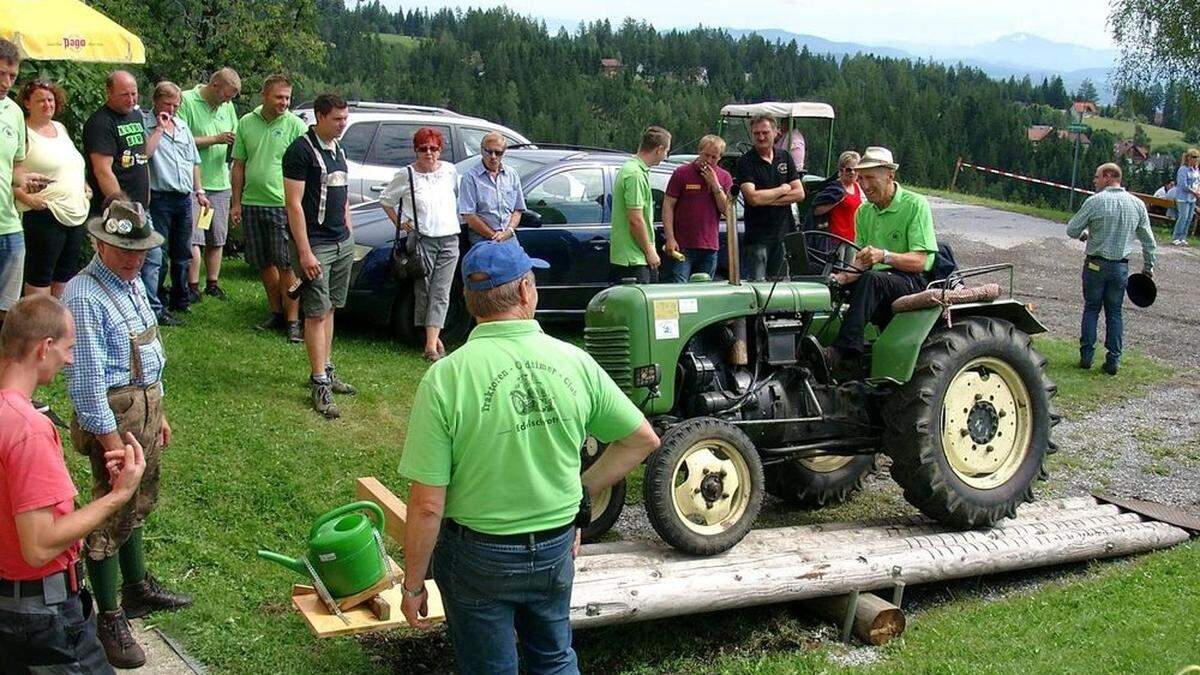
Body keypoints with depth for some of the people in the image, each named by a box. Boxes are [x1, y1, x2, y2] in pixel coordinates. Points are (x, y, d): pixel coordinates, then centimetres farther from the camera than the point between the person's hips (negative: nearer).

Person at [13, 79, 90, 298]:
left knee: (65, 275, 14)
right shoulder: (22, 132, -9)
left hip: (76, 215, 8)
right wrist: (25, 197, -22)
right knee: (39, 278, -3)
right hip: (44, 215, -8)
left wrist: (84, 186, 13)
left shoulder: (60, 128, 15)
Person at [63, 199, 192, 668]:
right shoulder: (85, 296, -22)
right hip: (113, 414, -9)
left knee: (136, 503, 23)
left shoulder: (132, 282, 8)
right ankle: (109, 618, 12)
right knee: (111, 514, 0)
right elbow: (87, 380, -23)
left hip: (145, 405, 9)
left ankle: (138, 588, 40)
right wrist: (113, 443, -21)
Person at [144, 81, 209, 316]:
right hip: (159, 198, -7)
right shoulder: (145, 123, -5)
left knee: (182, 254, 14)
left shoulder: (182, 126, 15)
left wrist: (198, 191, 17)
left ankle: (180, 301, 25)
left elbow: (194, 162, 21)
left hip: (184, 198, 7)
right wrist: (160, 128, -17)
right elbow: (144, 153, -22)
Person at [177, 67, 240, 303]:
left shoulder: (227, 107, 12)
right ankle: (193, 286, -3)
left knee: (217, 238, 10)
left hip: (220, 183, 7)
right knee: (193, 237, -8)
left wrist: (235, 144, -2)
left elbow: (234, 140, 22)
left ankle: (212, 284, 19)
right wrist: (216, 139, -18)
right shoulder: (187, 101, -8)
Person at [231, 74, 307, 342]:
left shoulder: (295, 125, -4)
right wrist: (236, 202, 9)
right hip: (252, 204, 5)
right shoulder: (246, 123, 8)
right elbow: (238, 166, 13)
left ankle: (292, 321, 0)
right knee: (263, 264, 13)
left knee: (286, 266, -5)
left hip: (283, 205, -5)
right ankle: (277, 313, 26)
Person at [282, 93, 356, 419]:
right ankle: (320, 385, -2)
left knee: (329, 309, 13)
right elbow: (294, 204, -16)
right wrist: (305, 252, -19)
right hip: (316, 245, -8)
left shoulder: (338, 150, 14)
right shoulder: (301, 150, -12)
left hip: (343, 243, 8)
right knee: (317, 313, -5)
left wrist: (349, 232, 16)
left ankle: (326, 371, 22)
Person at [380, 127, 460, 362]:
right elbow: (386, 200, 9)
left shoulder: (450, 171, 8)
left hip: (449, 240, 2)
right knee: (423, 292, 0)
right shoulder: (406, 175, -1)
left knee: (441, 293, -5)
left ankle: (431, 344, -8)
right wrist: (400, 223, 1)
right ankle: (435, 336, 13)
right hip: (421, 240, -2)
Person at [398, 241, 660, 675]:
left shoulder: (445, 378, -21)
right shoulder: (574, 362, -11)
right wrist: (580, 493, 7)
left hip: (479, 555, -2)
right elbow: (643, 440, 0)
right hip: (556, 548, 3)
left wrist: (413, 585, -6)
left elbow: (427, 505, -19)